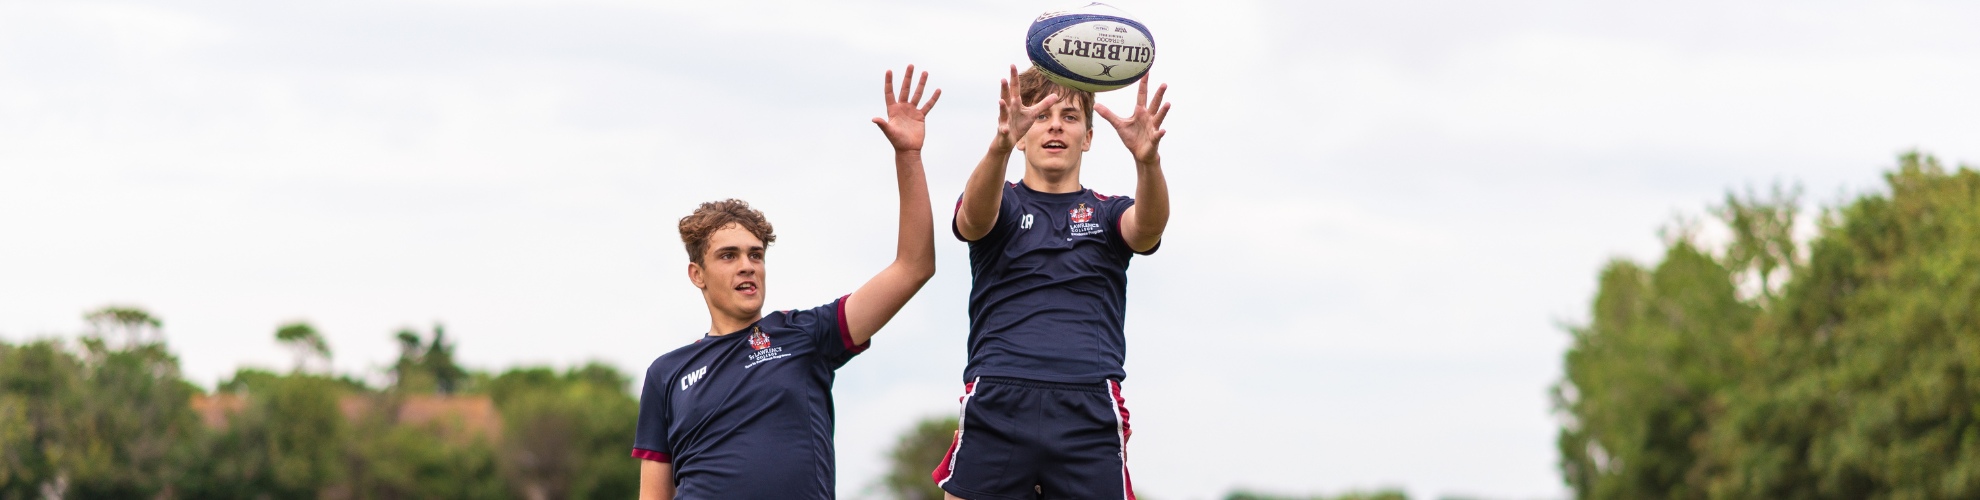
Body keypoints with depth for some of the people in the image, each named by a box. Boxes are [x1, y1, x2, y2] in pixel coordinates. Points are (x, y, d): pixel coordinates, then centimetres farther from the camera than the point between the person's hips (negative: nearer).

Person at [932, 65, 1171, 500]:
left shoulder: (1107, 213, 17)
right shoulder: (1002, 205, 14)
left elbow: (1147, 226, -7)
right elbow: (975, 215, -11)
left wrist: (1147, 158, -30)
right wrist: (1001, 143, -33)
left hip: (1090, 414, 1)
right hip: (996, 410, -1)